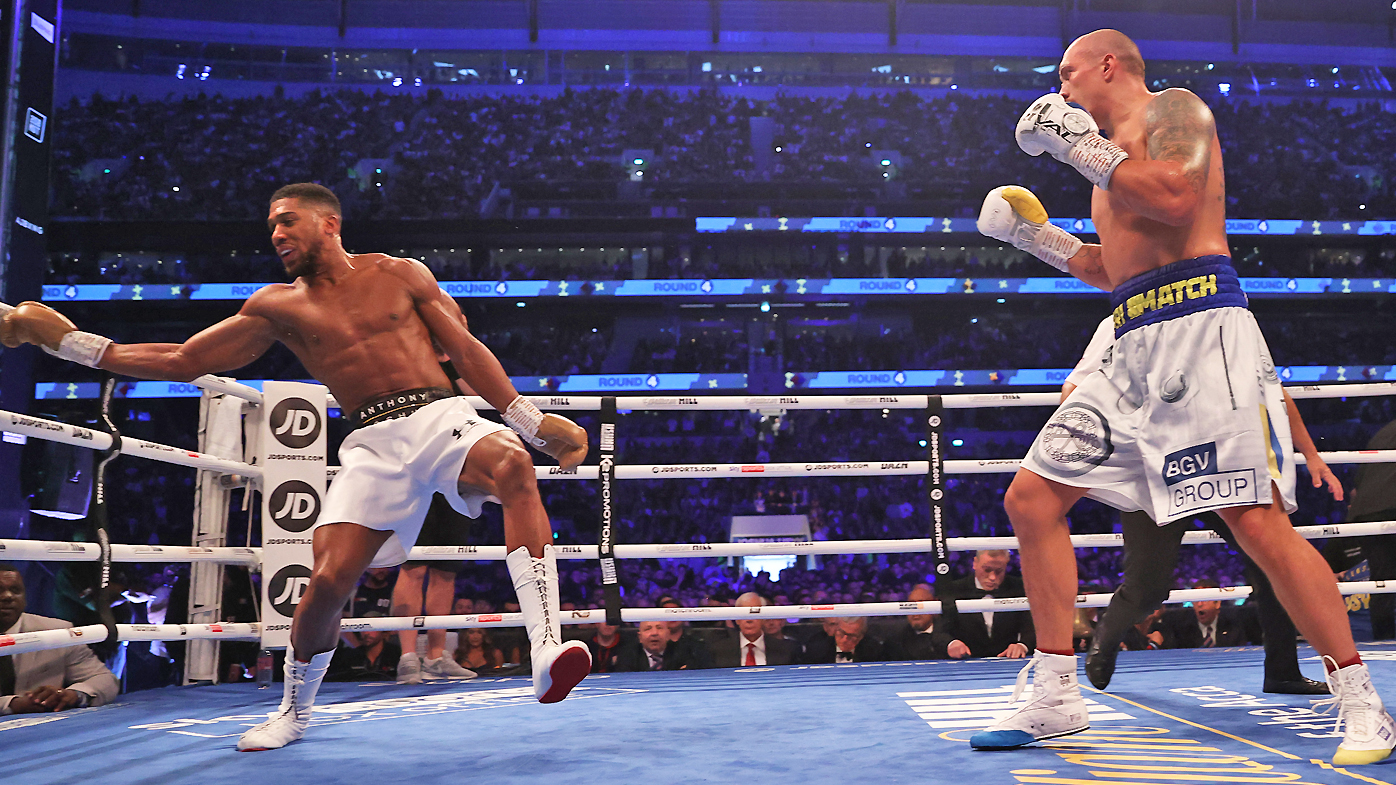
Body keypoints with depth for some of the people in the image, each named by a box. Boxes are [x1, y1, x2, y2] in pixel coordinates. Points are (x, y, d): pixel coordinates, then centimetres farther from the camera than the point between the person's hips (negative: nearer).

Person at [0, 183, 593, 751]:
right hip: (373, 443, 2)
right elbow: (183, 362, 16)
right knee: (328, 580, -12)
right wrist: (66, 340, 12)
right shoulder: (278, 307, 14)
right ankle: (294, 710, 18)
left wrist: (534, 424, 3)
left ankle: (545, 649, -39)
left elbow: (467, 351, 8)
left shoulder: (401, 275, 9)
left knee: (513, 466, -34)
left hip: (441, 418, -1)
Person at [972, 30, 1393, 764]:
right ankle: (1056, 698, 7)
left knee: (1258, 521, -13)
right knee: (1031, 498, 1)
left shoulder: (1172, 108, 3)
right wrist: (1039, 237, 24)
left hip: (1199, 330, -9)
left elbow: (1177, 197, -18)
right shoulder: (1115, 155, 27)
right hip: (1136, 347, 9)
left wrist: (1083, 146, -9)